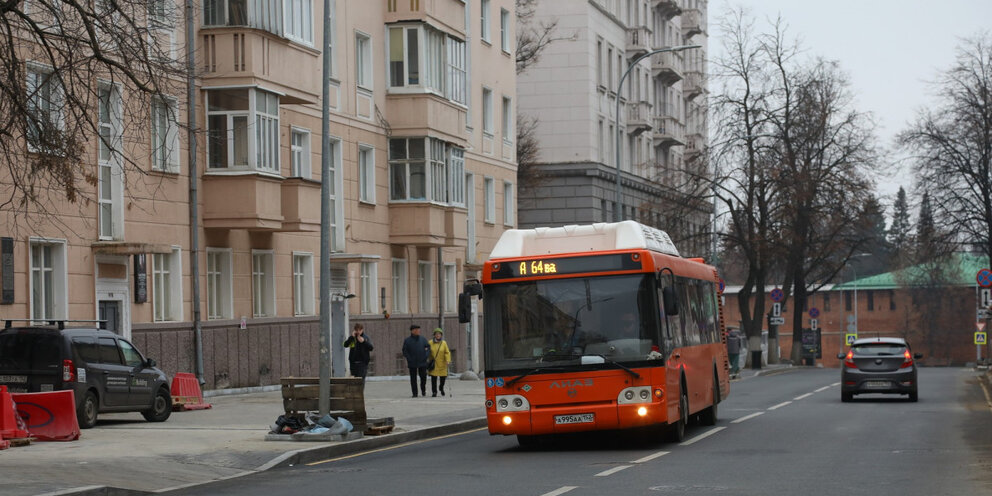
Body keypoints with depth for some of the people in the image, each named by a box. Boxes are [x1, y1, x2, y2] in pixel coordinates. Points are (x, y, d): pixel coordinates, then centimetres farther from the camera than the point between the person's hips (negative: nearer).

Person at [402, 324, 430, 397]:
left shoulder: (422, 339, 7)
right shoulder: (407, 340, 0)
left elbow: (428, 347, 10)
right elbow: (404, 351, -1)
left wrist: (426, 355, -4)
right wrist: (409, 358, -12)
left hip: (422, 362, 2)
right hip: (412, 363, -1)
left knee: (423, 377, 1)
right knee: (413, 379, 2)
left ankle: (423, 390, 22)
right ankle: (414, 393, 8)